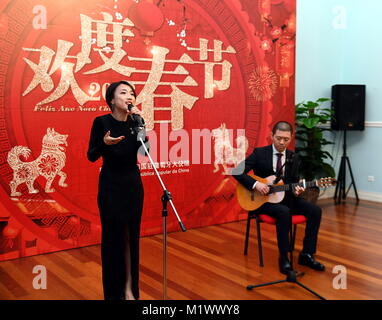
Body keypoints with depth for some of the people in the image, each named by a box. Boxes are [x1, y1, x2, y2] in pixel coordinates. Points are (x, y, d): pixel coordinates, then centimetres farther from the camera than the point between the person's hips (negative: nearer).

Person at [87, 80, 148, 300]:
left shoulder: (134, 121, 0)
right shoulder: (102, 121, -10)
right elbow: (91, 156, -7)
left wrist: (140, 123, -22)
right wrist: (104, 143, -26)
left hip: (133, 184, 4)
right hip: (110, 186, -3)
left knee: (132, 236, 6)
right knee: (113, 236, 2)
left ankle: (130, 288, 17)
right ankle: (114, 291, 18)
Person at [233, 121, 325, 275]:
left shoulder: (293, 157, 5)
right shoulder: (260, 153, -8)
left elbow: (294, 181, 9)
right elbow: (237, 172, -13)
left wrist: (296, 190, -15)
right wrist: (255, 184, -25)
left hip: (285, 197, 5)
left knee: (315, 210, -15)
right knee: (284, 212, -35)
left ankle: (306, 254, -5)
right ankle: (283, 257, -21)